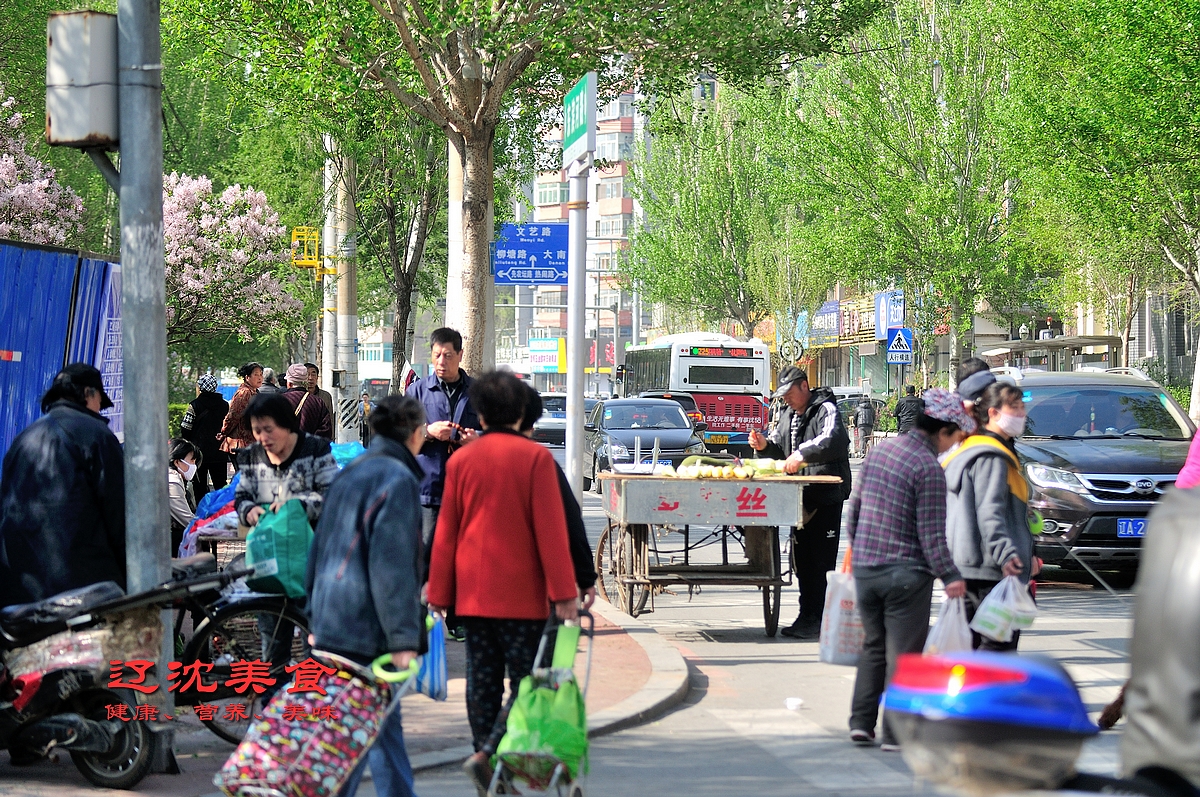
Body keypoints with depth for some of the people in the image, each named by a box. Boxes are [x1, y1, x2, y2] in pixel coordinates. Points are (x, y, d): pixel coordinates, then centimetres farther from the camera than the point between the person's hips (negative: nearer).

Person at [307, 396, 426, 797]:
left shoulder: (349, 474, 15)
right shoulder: (398, 480, -12)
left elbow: (319, 549, 20)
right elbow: (391, 565, -19)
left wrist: (316, 617, 25)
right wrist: (403, 638, -20)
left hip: (332, 623, 9)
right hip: (365, 630, -9)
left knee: (385, 729, 15)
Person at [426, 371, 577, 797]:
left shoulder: (460, 460, 4)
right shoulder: (535, 458, -7)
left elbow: (445, 532, 6)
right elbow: (551, 529, -10)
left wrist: (439, 595, 11)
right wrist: (564, 593, -8)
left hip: (472, 592, 4)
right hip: (521, 593, -4)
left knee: (482, 681, 10)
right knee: (526, 680, 0)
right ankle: (489, 754, -17)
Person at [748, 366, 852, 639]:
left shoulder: (826, 410, -11)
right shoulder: (788, 414, 18)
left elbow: (835, 440, -30)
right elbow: (782, 450, 27)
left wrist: (803, 454, -40)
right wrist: (766, 445, 5)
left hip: (827, 497, -9)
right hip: (801, 497, 9)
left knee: (819, 561, -8)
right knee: (802, 559, 12)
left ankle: (814, 619, -6)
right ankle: (807, 616, 19)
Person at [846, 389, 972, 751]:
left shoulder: (880, 449, 7)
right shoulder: (929, 468, -16)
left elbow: (855, 506, 15)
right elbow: (931, 534, -17)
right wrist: (950, 576, -10)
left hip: (864, 567, 7)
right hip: (905, 572, -7)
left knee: (873, 647, 17)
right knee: (903, 653, 1)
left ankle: (861, 722, 14)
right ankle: (896, 733, 3)